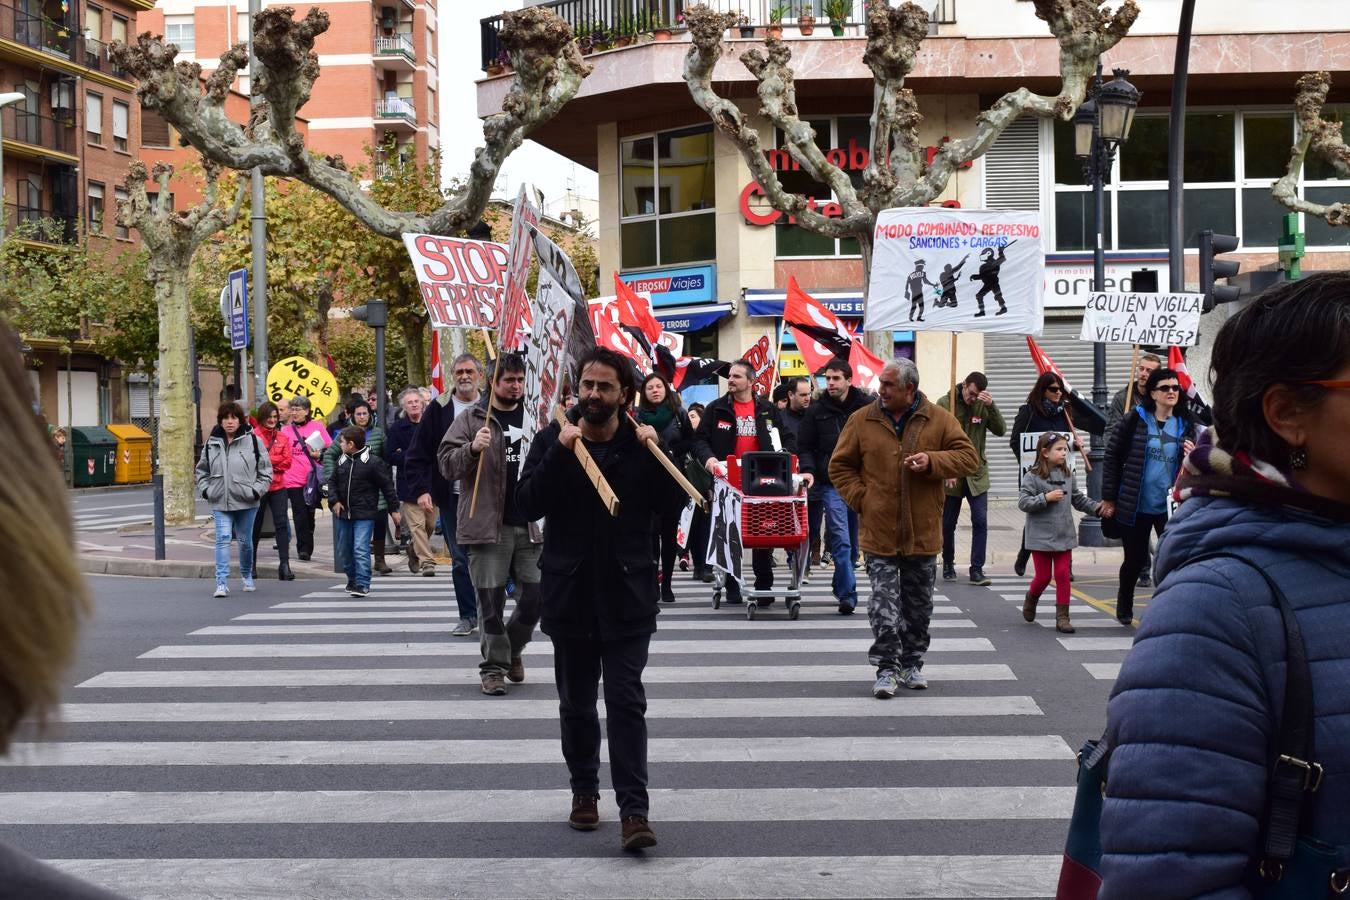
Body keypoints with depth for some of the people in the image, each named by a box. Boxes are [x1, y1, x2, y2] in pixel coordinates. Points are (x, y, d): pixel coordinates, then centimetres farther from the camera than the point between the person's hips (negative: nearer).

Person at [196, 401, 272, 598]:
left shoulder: (253, 441, -2)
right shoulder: (212, 443, 6)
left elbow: (266, 471, 2)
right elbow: (202, 470, 18)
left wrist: (256, 491, -8)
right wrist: (205, 490, 5)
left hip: (246, 502, -1)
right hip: (220, 502, 1)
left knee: (245, 541, 11)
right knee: (223, 539, -12)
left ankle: (246, 576, 34)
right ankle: (222, 583, -14)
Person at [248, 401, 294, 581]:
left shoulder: (282, 438, 10)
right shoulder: (253, 436, -4)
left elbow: (287, 461, 1)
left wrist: (267, 460, -9)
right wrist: (276, 460, -12)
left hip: (278, 486, 3)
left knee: (281, 523, -6)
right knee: (256, 525, 8)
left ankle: (284, 564, -9)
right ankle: (252, 564, 21)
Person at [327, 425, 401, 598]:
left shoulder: (373, 461, -10)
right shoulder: (341, 461, 7)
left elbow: (387, 486, -5)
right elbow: (332, 481, 17)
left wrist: (394, 508, -2)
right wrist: (334, 501, 0)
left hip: (364, 514, -6)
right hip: (343, 513, 6)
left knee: (361, 549, -14)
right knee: (344, 551, 13)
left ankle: (362, 584, -11)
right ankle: (352, 580, 29)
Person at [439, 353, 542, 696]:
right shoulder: (471, 420, 2)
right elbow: (447, 464, -3)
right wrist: (473, 449, -22)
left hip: (530, 525, 3)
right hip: (488, 525, -3)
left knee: (535, 596, 5)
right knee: (491, 600, 0)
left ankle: (512, 648, 29)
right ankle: (494, 665, 10)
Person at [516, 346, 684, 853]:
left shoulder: (640, 441, 1)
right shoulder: (553, 439, 0)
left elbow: (672, 504, -4)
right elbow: (527, 504, -11)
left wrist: (653, 453, -16)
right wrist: (560, 451, -21)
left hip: (626, 594, -1)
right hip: (570, 593, 1)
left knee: (626, 702, -6)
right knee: (576, 703, 12)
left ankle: (634, 811, -9)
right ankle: (584, 791, 30)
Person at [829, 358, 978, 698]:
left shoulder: (939, 420, 0)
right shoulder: (862, 420, 1)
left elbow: (969, 458, -1)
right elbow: (839, 467, 8)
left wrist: (932, 461, -18)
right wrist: (861, 498, -7)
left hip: (923, 534, 1)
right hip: (879, 533, -1)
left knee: (919, 606, 13)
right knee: (884, 606, -6)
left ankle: (912, 664, 27)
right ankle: (887, 669, 1)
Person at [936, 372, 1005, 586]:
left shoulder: (983, 406, 3)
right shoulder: (945, 404, -6)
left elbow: (1000, 430, -6)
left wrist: (991, 406, -20)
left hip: (977, 474, 2)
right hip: (951, 475, -2)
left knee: (980, 522, -6)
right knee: (948, 523, 8)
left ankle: (977, 570, -2)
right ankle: (948, 565, 26)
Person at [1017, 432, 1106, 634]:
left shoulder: (1067, 475, 6)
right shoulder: (1032, 477, -10)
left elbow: (1078, 500, 14)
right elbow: (1023, 502, -15)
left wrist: (1096, 507, 0)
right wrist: (1046, 498, -22)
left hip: (1064, 535, 4)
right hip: (1041, 537, -4)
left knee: (1063, 575, 1)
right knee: (1043, 576, 4)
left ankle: (1062, 617, 6)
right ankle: (1031, 599, 36)